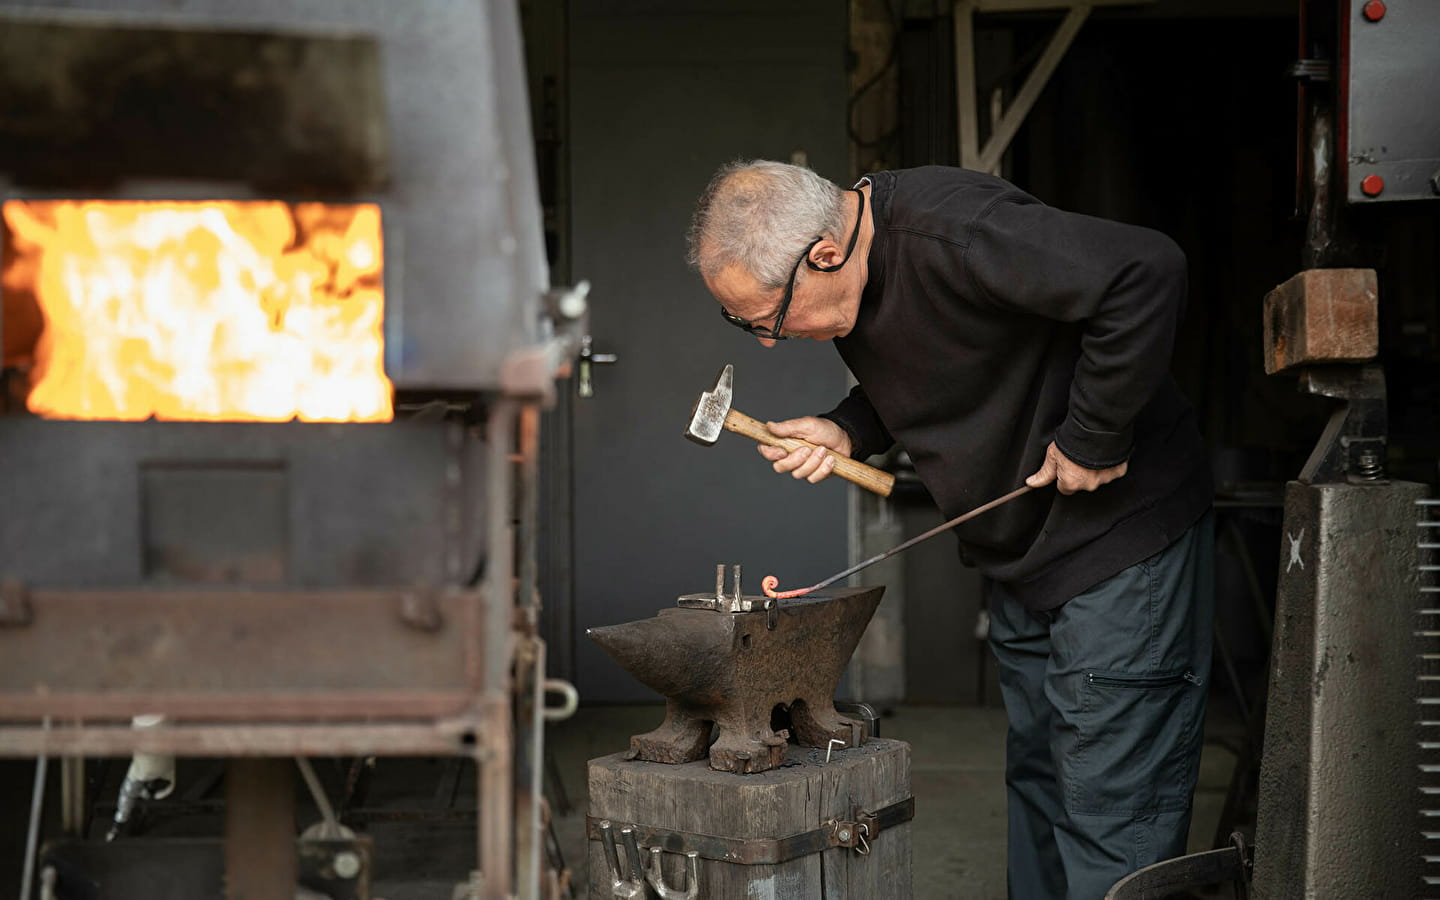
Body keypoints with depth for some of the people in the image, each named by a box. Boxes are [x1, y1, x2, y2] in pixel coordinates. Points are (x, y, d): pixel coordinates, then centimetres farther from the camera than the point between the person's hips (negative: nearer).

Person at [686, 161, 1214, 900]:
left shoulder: (951, 235, -30)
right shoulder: (852, 272, -1)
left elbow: (1147, 272, -34)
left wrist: (1092, 440, -26)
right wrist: (843, 432, -5)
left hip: (1122, 532, -9)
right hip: (1022, 555, 9)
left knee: (1111, 812, -4)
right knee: (1036, 780, 17)